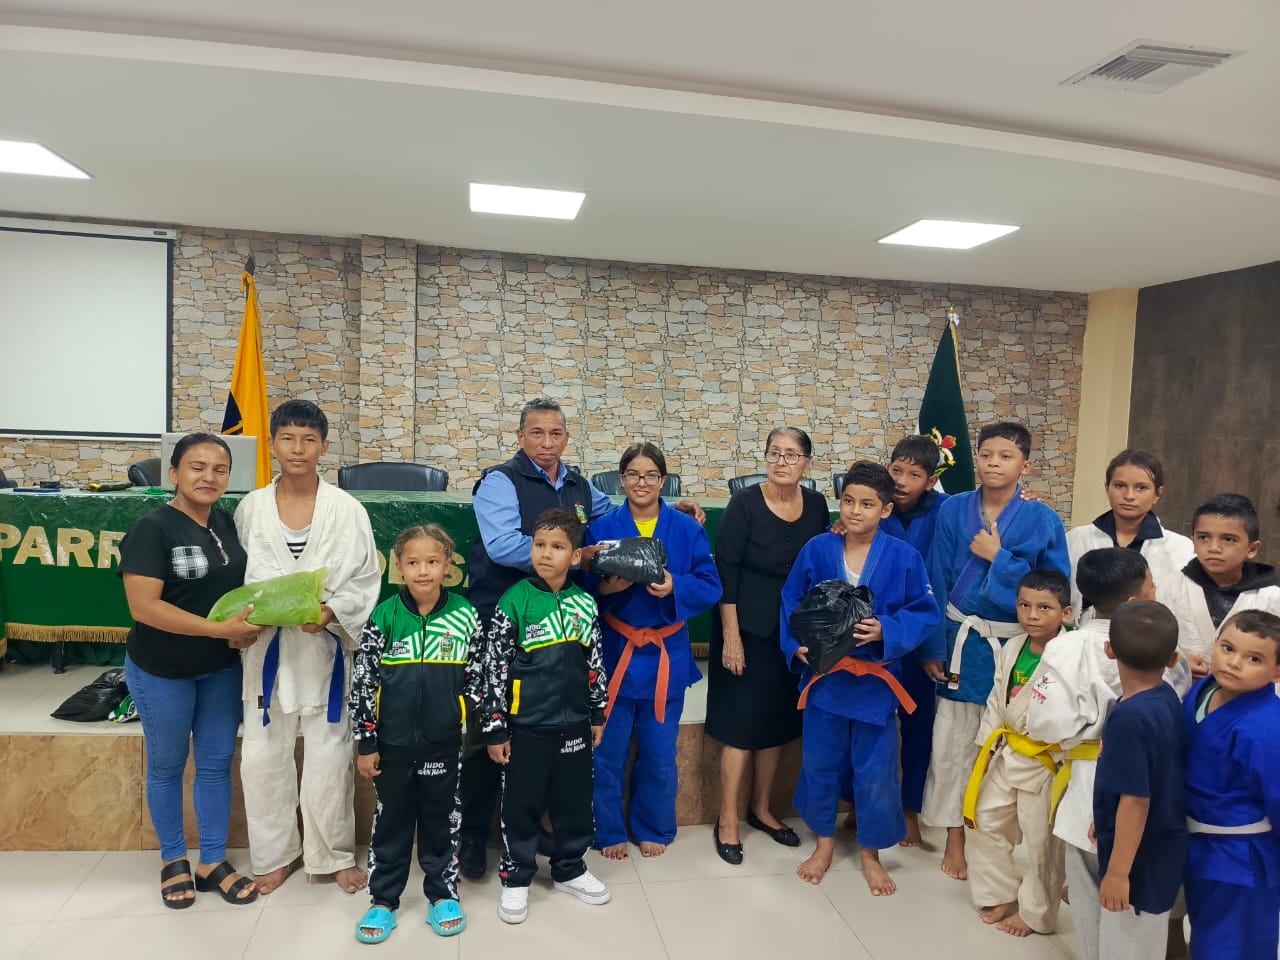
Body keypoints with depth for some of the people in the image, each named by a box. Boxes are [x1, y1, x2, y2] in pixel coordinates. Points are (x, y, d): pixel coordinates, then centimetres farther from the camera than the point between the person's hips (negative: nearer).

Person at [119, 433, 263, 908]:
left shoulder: (226, 523, 0)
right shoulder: (153, 529, -17)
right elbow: (143, 606, -25)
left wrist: (247, 626, -9)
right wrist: (221, 629, -29)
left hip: (222, 668, 5)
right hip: (162, 671, -5)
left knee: (217, 763, 12)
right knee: (167, 766, 13)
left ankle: (212, 862, 27)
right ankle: (173, 860, 32)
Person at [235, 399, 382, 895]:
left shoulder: (347, 509, -5)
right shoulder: (251, 508, 2)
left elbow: (367, 581, -3)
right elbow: (235, 577, 8)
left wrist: (332, 611, -19)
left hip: (325, 647, -2)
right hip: (266, 647, 2)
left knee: (329, 755, 7)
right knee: (263, 755, 9)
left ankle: (333, 854, 27)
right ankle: (274, 853, 31)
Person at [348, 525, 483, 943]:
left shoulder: (464, 615, -6)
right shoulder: (383, 617, -9)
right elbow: (362, 683, -5)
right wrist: (365, 743, -4)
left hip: (444, 742, 0)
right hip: (393, 742, 0)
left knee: (441, 818, 14)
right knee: (391, 820, 13)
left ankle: (443, 893, 31)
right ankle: (383, 899, 30)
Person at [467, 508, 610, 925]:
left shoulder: (585, 603, 1)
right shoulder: (515, 601, -11)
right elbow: (493, 667, -9)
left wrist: (597, 714, 14)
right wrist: (494, 729, -9)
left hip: (573, 724, 4)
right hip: (525, 727, -3)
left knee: (575, 801, 15)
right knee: (521, 804, 9)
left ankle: (569, 868, 35)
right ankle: (516, 878, 28)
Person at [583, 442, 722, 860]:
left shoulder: (688, 530, 0)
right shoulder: (602, 528, -1)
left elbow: (710, 587, -3)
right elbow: (582, 585, -2)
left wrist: (675, 587, -21)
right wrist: (606, 586, -23)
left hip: (666, 656, 1)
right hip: (612, 653, -1)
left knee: (660, 754, 13)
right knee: (607, 752, 7)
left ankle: (654, 829, 34)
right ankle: (608, 831, 28)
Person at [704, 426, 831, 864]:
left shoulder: (816, 505, 0)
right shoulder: (745, 503, -13)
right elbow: (725, 572, -14)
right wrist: (730, 636, -16)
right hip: (748, 629, -4)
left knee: (778, 721, 14)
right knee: (741, 722, 1)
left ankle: (760, 808, 32)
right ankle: (727, 820, 17)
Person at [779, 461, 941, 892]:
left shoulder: (904, 558, -8)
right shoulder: (817, 550, -5)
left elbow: (925, 613, -6)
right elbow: (791, 604, 1)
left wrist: (886, 631, -22)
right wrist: (797, 645, -13)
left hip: (875, 679, -1)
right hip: (823, 674, 1)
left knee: (876, 770, 9)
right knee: (820, 762, 13)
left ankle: (870, 853, 31)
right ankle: (824, 842, 35)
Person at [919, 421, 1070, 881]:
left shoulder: (1042, 520, -7)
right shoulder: (953, 510, -3)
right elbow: (936, 582, -1)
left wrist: (998, 558, -16)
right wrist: (934, 646, -3)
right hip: (960, 641, 1)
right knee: (952, 742, 8)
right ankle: (954, 836, 26)